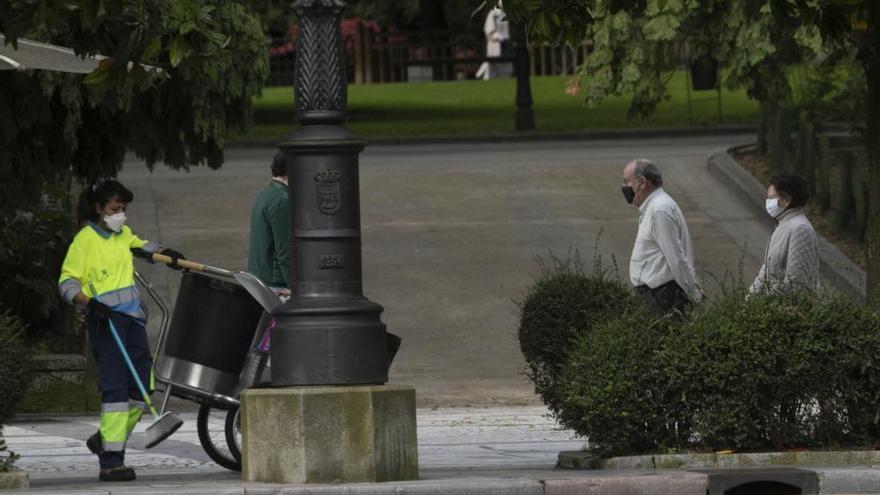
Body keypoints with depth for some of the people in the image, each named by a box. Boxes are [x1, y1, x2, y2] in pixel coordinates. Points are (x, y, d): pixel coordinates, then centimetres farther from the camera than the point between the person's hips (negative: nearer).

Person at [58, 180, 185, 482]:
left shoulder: (122, 234, 17)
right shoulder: (86, 239, -5)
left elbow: (139, 244, 42)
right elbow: (67, 283, -10)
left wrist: (165, 254, 27)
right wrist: (90, 302, -25)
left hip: (132, 316, 8)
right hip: (106, 318, -8)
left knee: (141, 387, 7)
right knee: (115, 387, -15)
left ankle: (106, 440, 25)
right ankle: (111, 460, -16)